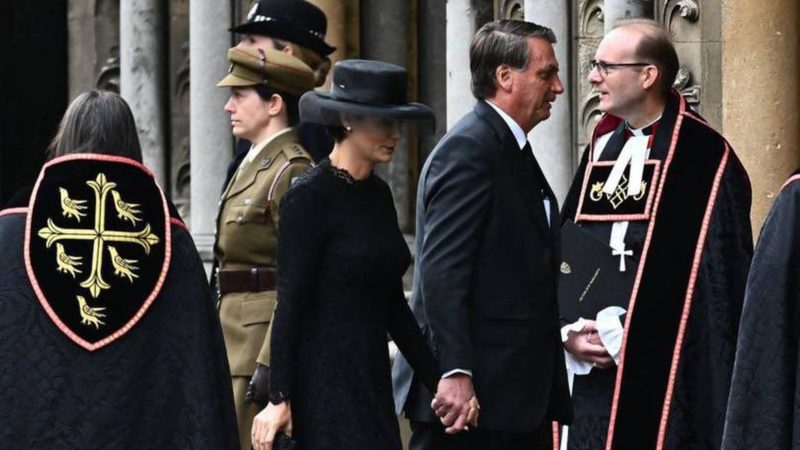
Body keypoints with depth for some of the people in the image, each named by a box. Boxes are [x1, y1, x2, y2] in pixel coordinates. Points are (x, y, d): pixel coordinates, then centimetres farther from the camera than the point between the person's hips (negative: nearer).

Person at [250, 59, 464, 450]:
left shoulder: (377, 194, 12)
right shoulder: (309, 197, -11)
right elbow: (290, 305, -13)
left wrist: (439, 381, 16)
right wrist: (279, 399, -16)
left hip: (370, 379, 8)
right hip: (324, 384, -8)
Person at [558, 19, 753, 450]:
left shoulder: (705, 160, -6)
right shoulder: (602, 150, 14)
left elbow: (719, 280, -10)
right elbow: (563, 254, 15)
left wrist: (621, 338, -12)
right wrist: (569, 332, -2)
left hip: (662, 378, -6)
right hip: (589, 367, 6)